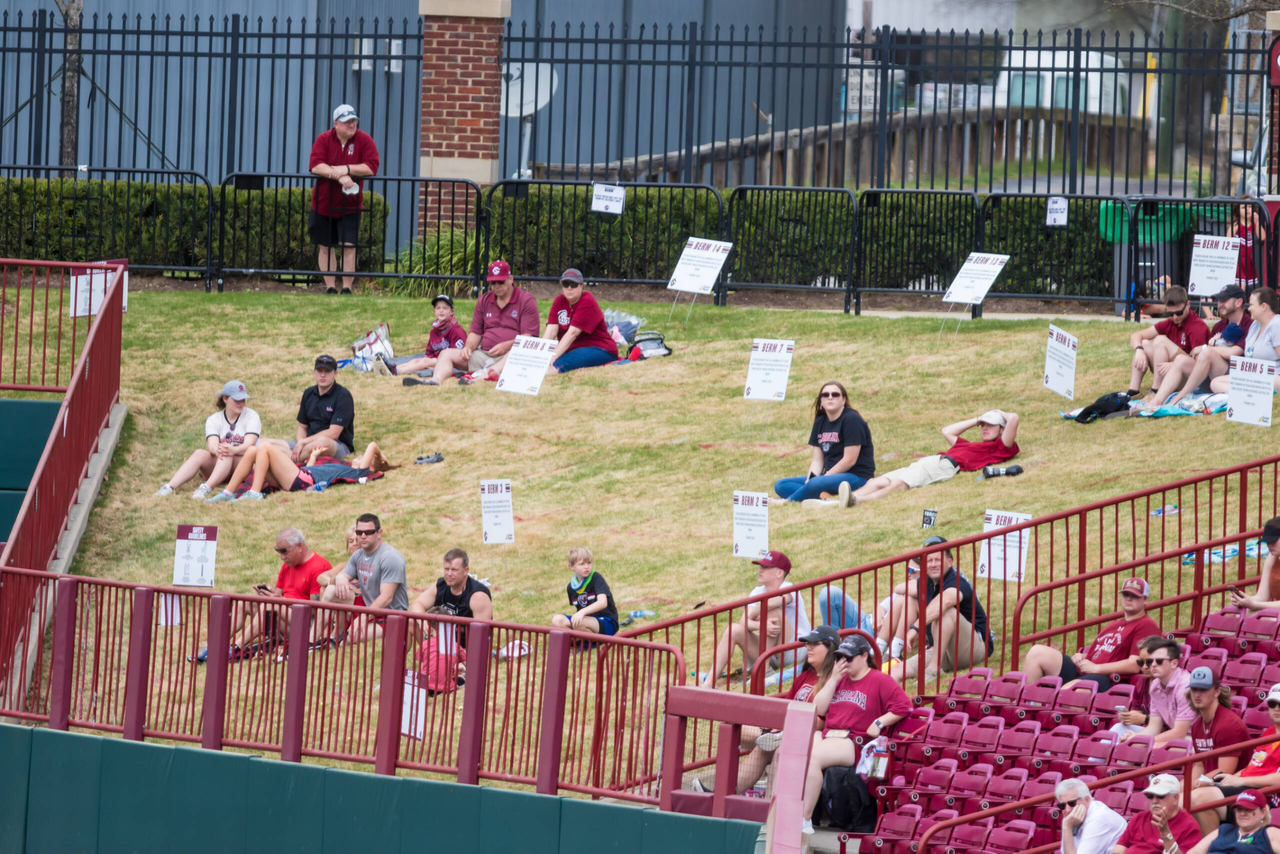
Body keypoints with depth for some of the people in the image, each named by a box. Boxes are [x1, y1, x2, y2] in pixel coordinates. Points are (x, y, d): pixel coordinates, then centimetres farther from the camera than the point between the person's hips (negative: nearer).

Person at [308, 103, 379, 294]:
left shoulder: (364, 140, -4)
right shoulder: (324, 139, -4)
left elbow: (372, 167, -13)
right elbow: (316, 166, -17)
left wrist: (346, 169, -22)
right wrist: (340, 177, -28)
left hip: (350, 206, -1)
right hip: (323, 204, 1)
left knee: (348, 246, -9)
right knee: (325, 247, 6)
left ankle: (347, 288, -3)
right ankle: (329, 287, 14)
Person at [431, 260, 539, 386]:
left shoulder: (526, 300, 2)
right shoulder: (484, 300, 18)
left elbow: (528, 337, -7)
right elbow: (475, 332, 21)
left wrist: (506, 346, -24)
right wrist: (468, 347, -2)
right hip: (484, 354, 6)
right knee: (447, 354, -11)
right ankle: (436, 381, -43)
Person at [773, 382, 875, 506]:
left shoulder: (851, 420, -9)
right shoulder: (820, 422, 14)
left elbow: (850, 460, -15)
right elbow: (817, 460, 10)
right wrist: (810, 478, -10)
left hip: (857, 477, -9)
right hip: (830, 476, 9)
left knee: (816, 484, -40)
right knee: (780, 485, -6)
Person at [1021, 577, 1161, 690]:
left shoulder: (1147, 626, 0)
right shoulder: (1115, 625, 31)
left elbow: (1135, 664, -12)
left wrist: (1095, 668, -11)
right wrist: (1081, 656, 11)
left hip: (1106, 681, -9)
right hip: (1082, 672, 9)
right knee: (1038, 652, -3)